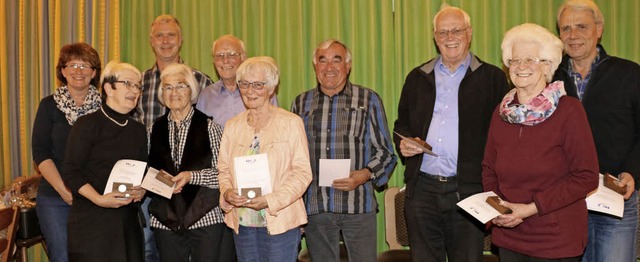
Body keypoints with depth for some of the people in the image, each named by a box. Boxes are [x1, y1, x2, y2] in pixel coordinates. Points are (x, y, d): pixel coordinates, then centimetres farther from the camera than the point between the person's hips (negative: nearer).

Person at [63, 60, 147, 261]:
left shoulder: (138, 130, 14)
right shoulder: (87, 125, -4)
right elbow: (71, 173, -8)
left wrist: (141, 190, -3)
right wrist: (99, 199, -20)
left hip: (128, 221, 5)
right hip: (92, 220, -5)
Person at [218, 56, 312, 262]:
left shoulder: (291, 123, -4)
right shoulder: (233, 126, 10)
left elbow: (303, 172, -8)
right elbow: (223, 170, 13)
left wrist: (271, 200, -18)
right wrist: (227, 192, -8)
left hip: (280, 221, -4)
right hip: (242, 222, 4)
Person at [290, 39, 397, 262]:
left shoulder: (368, 100, 4)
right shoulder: (301, 103, 11)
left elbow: (385, 152, 4)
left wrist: (365, 175, -13)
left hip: (358, 203, -2)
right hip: (314, 206, 3)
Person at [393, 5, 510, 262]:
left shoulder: (492, 78, 4)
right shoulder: (417, 78, 14)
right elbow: (402, 124, 20)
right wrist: (403, 143, -3)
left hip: (468, 191, -2)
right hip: (421, 189, 3)